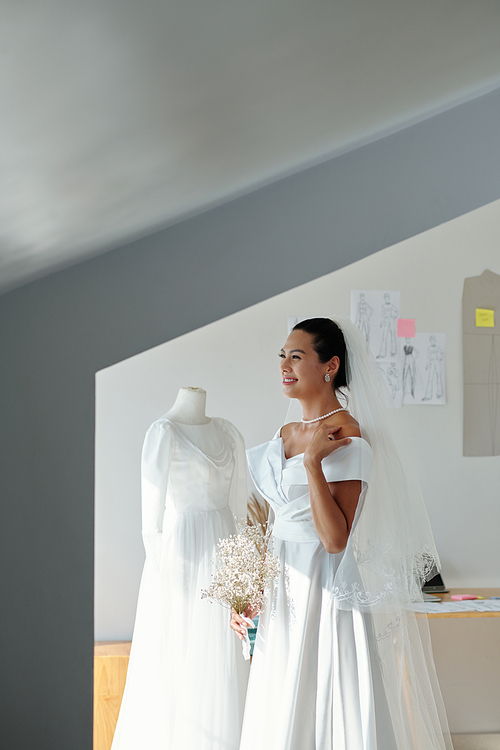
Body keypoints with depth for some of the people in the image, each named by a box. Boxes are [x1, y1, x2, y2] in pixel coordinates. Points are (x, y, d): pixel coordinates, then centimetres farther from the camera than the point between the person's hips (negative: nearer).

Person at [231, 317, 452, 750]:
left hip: (327, 596, -8)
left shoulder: (348, 439, -15)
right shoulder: (285, 435, 10)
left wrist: (312, 460, -26)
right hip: (283, 592, 8)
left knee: (330, 707, 3)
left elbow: (336, 539, -23)